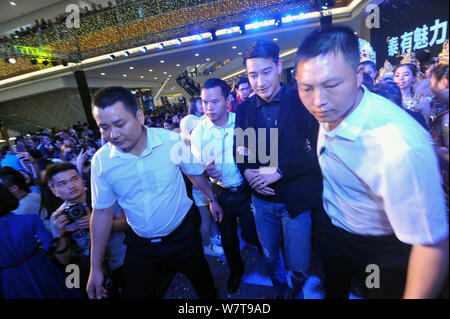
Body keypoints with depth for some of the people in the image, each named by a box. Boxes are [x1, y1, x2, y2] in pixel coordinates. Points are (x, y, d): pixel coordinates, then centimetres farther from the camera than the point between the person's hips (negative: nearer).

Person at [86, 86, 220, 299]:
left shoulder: (173, 141, -20)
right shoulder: (101, 161, -15)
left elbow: (196, 174, -2)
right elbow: (102, 212, -5)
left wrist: (212, 199, 12)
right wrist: (95, 267, 0)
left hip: (182, 235, 0)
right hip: (140, 246, 1)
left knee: (203, 283, 22)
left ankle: (210, 296, 57)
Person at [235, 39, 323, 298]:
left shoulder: (302, 101, -11)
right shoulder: (245, 109, 2)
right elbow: (239, 149, 8)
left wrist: (279, 171, -23)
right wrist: (247, 171, -12)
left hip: (297, 199, -3)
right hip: (262, 198, 4)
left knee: (299, 268, 11)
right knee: (270, 258, 22)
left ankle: (296, 292, 46)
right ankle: (280, 291, 53)